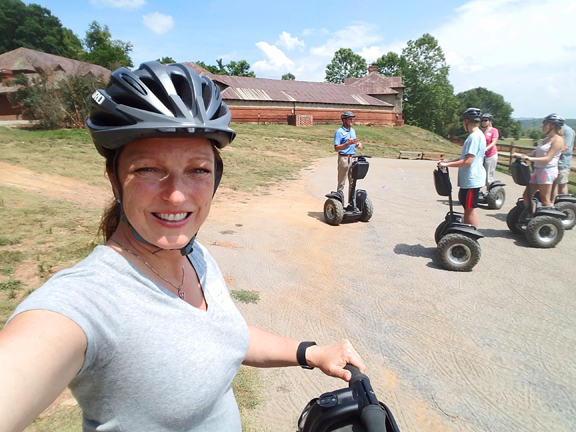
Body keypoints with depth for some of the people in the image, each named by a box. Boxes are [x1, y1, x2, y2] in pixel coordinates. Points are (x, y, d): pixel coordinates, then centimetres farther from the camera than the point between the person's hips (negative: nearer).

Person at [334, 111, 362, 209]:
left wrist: (358, 144, 3)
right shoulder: (339, 132, -9)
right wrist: (348, 143, -26)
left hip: (352, 158, 8)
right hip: (343, 158, -7)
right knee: (341, 183, -2)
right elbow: (336, 148, -16)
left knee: (352, 182, 11)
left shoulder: (353, 130, 15)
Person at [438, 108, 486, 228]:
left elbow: (468, 160, -25)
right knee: (467, 208, 18)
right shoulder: (476, 135, 13)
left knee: (471, 209, -2)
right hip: (469, 179, 10)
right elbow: (465, 157, 17)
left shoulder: (474, 136, -19)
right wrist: (447, 162, 11)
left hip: (472, 180, -10)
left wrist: (447, 164, -21)